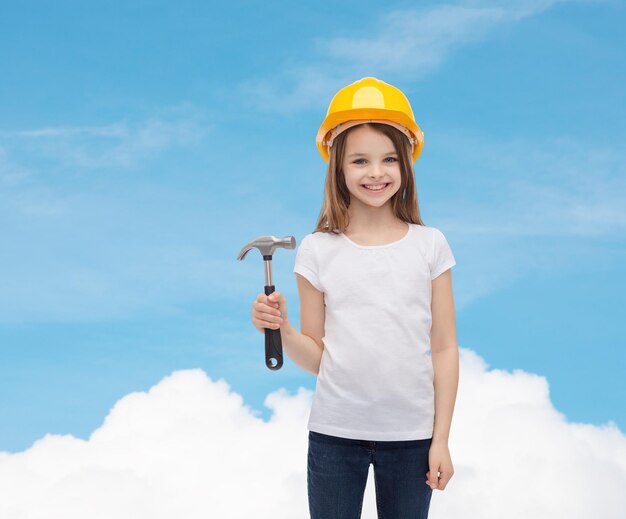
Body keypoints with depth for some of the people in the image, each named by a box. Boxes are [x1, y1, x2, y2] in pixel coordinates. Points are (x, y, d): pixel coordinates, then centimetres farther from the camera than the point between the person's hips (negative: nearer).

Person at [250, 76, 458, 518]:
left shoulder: (430, 245, 0)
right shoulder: (318, 250, 0)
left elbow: (444, 348, 2)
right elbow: (317, 357, 3)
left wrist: (441, 439, 0)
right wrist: (282, 329, -17)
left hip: (410, 434, 0)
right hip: (335, 432, 0)